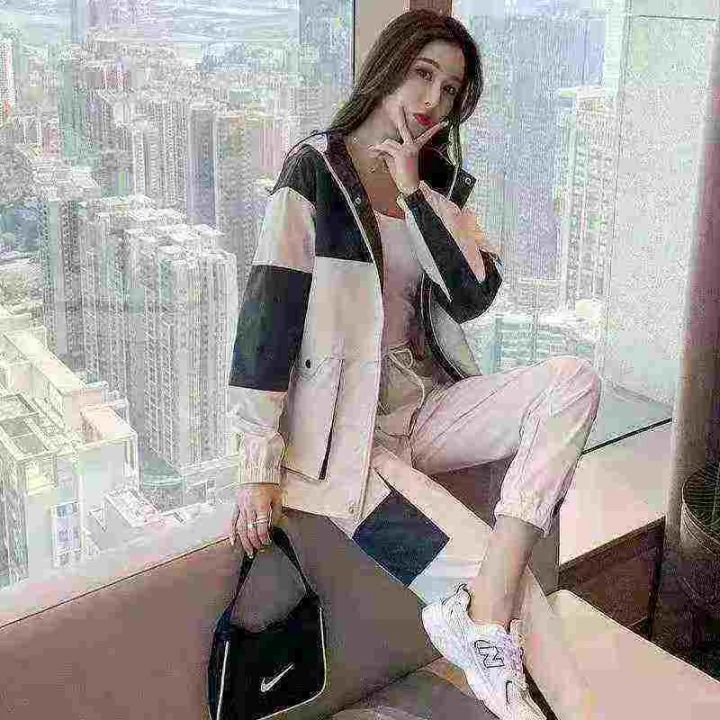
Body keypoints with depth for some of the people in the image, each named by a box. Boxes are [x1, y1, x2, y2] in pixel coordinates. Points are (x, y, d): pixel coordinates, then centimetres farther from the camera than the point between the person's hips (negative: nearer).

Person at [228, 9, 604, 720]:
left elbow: (473, 296, -3)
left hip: (422, 408, 6)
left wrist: (414, 192, -10)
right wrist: (259, 470, -17)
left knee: (573, 381, -21)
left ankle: (482, 614, -27)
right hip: (344, 436, -6)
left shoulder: (439, 182, 11)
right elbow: (266, 317, -13)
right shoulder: (313, 172, -7)